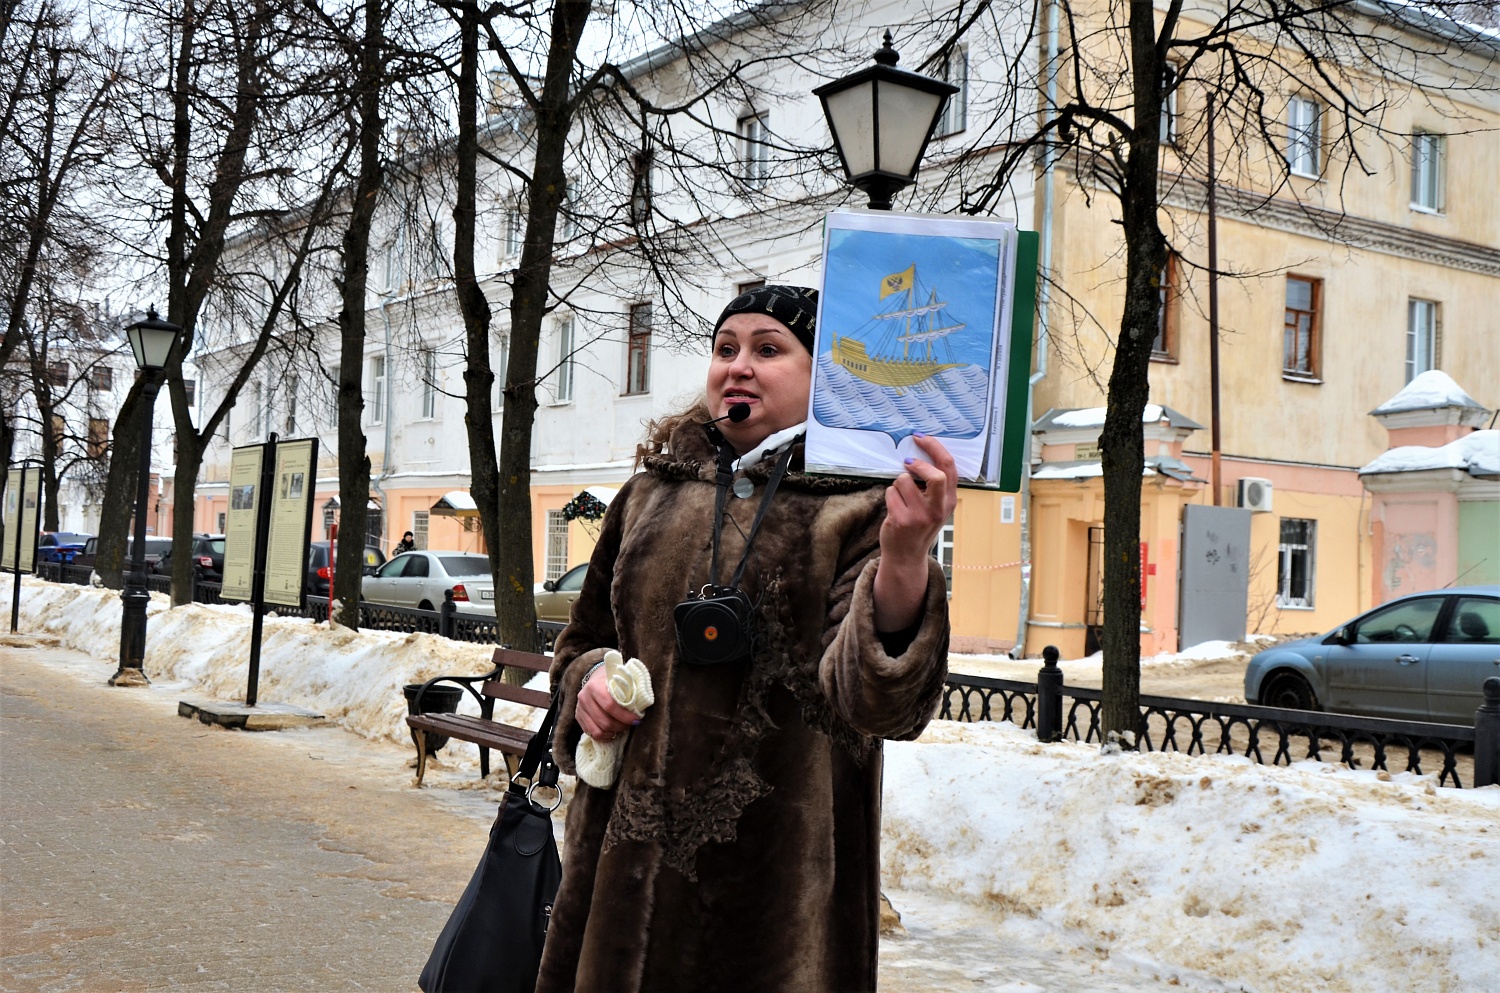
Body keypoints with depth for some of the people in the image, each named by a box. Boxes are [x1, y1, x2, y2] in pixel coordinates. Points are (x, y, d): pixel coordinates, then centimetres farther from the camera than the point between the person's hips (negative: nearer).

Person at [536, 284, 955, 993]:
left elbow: (871, 700, -21)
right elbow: (585, 638, 22)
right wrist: (587, 680, -1)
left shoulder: (857, 508, -7)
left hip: (777, 870, -4)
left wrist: (904, 564, -39)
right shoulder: (651, 496, 9)